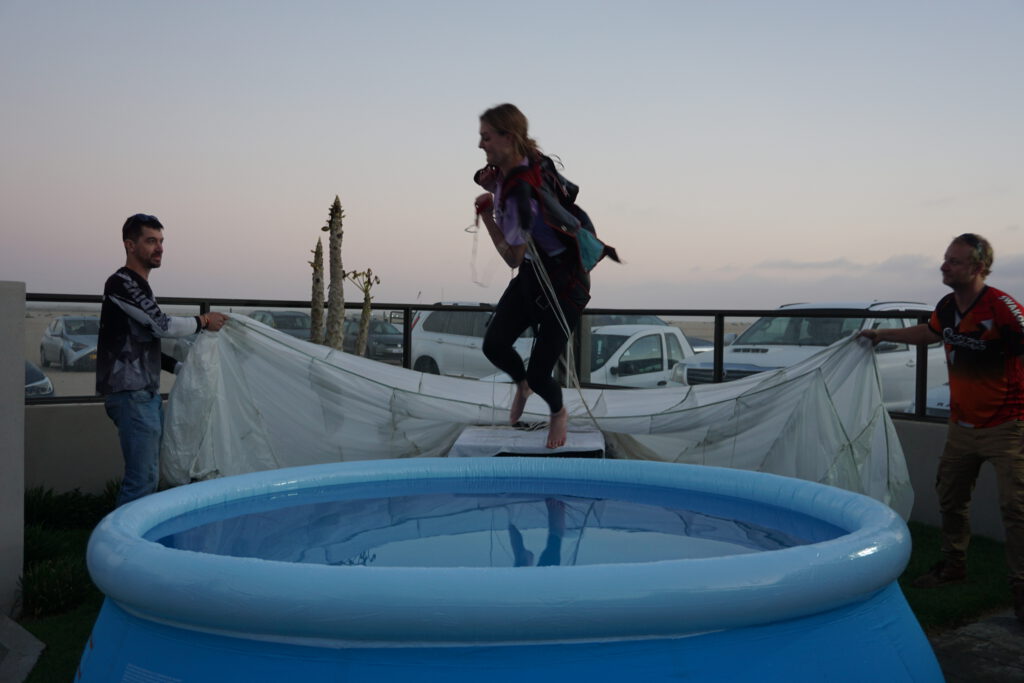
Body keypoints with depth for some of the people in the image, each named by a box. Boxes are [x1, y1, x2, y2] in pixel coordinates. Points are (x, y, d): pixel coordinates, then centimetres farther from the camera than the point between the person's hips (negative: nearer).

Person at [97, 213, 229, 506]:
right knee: (142, 477, -11)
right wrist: (203, 322, -2)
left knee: (148, 473, 13)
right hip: (131, 394, -10)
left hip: (147, 393, 10)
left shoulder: (137, 285, 19)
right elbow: (163, 326, -16)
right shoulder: (121, 283, -12)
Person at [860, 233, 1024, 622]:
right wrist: (884, 335, 33)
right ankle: (953, 565, 35)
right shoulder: (947, 307, 3)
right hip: (962, 425, 8)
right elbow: (931, 333, 25)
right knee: (950, 497, 17)